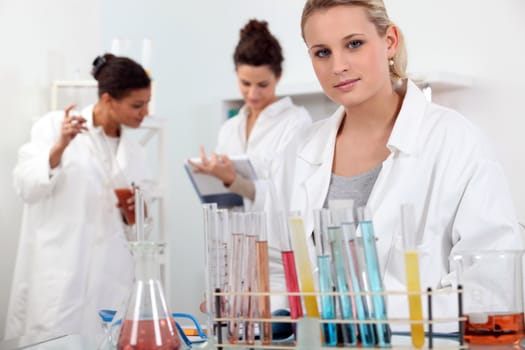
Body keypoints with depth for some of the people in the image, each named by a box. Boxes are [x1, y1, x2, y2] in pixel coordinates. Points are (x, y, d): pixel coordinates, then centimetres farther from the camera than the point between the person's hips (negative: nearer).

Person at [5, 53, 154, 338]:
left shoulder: (134, 152, 12)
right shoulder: (55, 126, -2)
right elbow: (27, 188, -9)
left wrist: (136, 213, -3)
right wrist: (59, 146, -21)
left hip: (110, 279, 4)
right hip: (58, 276, -4)